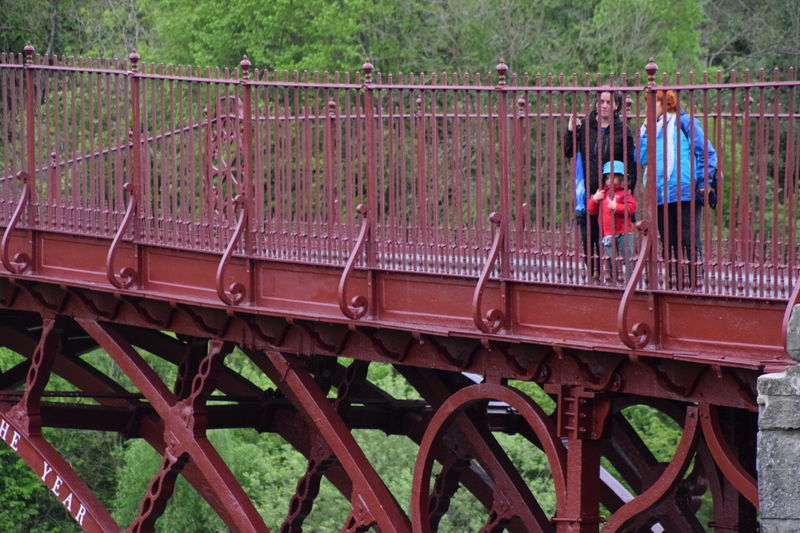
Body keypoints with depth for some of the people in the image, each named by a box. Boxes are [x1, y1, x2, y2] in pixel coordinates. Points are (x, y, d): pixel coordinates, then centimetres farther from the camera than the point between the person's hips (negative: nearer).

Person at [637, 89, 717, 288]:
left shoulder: (684, 123, 1)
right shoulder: (655, 129, 20)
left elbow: (706, 152, -2)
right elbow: (641, 158, 11)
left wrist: (704, 182, -7)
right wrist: (645, 130, 7)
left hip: (685, 192, -7)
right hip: (661, 195, 7)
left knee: (689, 240, -8)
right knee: (669, 242, 8)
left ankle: (696, 279, -8)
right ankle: (673, 281, 12)